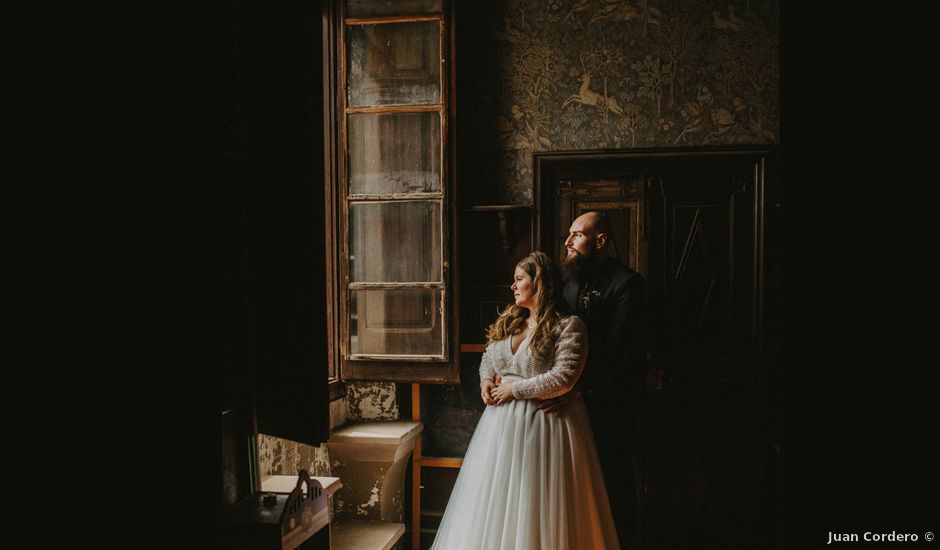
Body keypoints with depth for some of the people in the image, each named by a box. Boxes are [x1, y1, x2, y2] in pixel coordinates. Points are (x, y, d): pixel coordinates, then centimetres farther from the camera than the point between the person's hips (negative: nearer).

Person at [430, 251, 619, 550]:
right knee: (497, 498, 13)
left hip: (545, 423, -7)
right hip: (503, 421, 7)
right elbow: (488, 355, 24)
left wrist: (514, 388, -16)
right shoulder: (508, 320, 10)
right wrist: (486, 379, 2)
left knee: (535, 502, 2)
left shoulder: (568, 326, -11)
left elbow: (563, 378, -20)